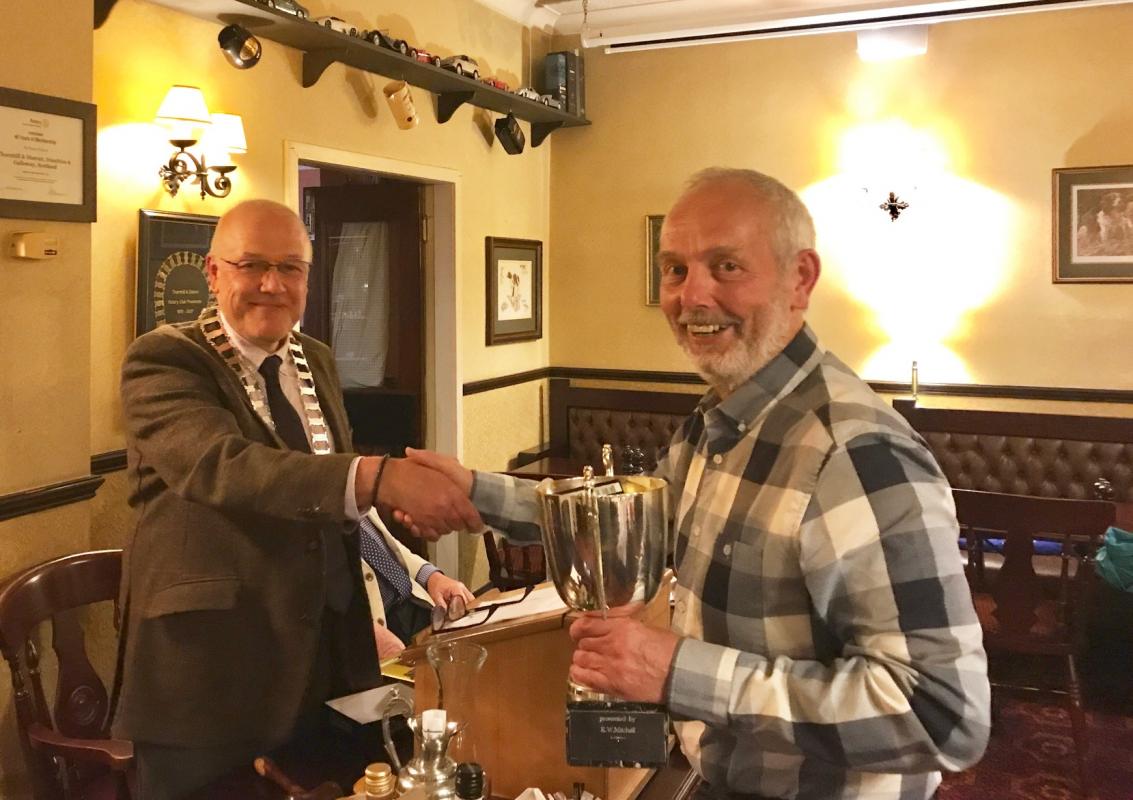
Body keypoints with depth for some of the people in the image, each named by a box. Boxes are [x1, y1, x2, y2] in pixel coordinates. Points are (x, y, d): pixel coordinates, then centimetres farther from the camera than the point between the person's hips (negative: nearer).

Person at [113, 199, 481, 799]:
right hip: (210, 666, -6)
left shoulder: (316, 362, 10)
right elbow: (222, 465, -31)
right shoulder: (163, 360, -12)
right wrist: (381, 477, -43)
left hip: (329, 658, 6)